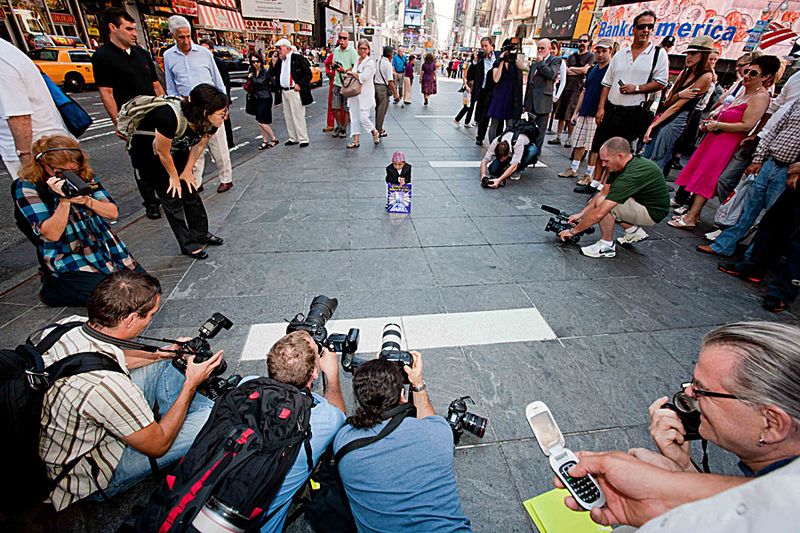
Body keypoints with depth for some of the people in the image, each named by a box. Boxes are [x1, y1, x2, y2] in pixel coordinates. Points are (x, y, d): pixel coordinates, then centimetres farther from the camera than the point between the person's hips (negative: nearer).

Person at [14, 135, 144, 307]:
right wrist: (64, 200, -26)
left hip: (109, 250, 5)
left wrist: (86, 200, -18)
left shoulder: (84, 176, 3)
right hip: (70, 264, -5)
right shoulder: (27, 187, -9)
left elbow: (113, 213, -2)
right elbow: (52, 234, -17)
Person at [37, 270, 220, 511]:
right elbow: (157, 445, -22)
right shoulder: (104, 384, -41)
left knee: (162, 364, 10)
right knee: (215, 418, -18)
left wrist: (161, 353, 5)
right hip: (88, 478, -8)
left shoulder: (69, 324, -17)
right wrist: (191, 383, -16)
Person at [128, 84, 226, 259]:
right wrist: (174, 177, -10)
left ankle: (201, 234, 21)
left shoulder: (211, 122, -22)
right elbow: (163, 153, -25)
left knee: (190, 190, 5)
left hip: (177, 150, 6)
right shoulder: (172, 118, -41)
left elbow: (199, 145, -4)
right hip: (149, 154, -5)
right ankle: (188, 244, 7)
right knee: (172, 196, -3)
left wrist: (187, 171, 0)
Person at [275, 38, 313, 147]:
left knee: (298, 116, -7)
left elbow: (308, 73, -9)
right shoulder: (280, 60, 16)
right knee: (288, 116, 10)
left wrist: (300, 85, -15)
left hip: (295, 91, -8)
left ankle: (303, 139, 0)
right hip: (284, 92, 8)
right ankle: (293, 138, 19)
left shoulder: (297, 58, -6)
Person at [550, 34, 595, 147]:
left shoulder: (590, 56, 6)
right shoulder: (572, 56, 20)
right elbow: (565, 70, 5)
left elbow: (585, 70, -7)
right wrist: (579, 71, -6)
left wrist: (571, 68, 3)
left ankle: (569, 139, -5)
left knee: (571, 117, -10)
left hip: (578, 88, -5)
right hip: (566, 87, 5)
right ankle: (558, 137, 8)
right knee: (561, 114, 3)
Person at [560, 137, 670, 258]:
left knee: (603, 205, -27)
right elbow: (603, 193, 4)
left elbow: (599, 214, -34)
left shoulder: (631, 174, -32)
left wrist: (573, 231, -23)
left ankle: (607, 246, -9)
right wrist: (581, 214, -2)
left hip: (653, 211, -10)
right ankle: (634, 231, 17)